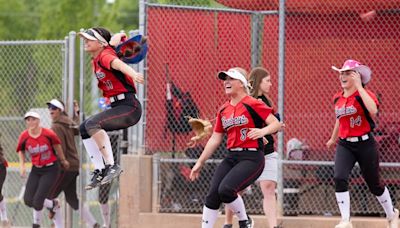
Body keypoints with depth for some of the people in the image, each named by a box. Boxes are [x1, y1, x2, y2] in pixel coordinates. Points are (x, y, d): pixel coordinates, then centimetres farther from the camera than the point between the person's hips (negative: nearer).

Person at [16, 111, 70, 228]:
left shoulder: (48, 134, -17)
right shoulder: (24, 136, -8)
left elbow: (57, 146, 1)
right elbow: (21, 151, 11)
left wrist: (63, 160, 13)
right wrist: (22, 165, -1)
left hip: (50, 170, -4)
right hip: (36, 170, 4)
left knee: (37, 201, -13)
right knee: (28, 200, -4)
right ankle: (52, 204, 23)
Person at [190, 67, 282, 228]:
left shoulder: (252, 104, -6)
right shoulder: (223, 110, 14)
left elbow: (276, 124, -10)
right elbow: (215, 139, 20)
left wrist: (262, 131, -30)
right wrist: (200, 162, 20)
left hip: (251, 158, -7)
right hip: (231, 158, 7)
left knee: (225, 190, -24)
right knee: (212, 195, -6)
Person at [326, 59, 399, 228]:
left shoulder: (364, 94, -12)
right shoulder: (337, 98, 7)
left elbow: (373, 110, -34)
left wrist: (359, 86, -30)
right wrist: (333, 138, 39)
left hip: (365, 144, -4)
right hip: (344, 145, 4)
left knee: (374, 184, 9)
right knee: (339, 179, -19)